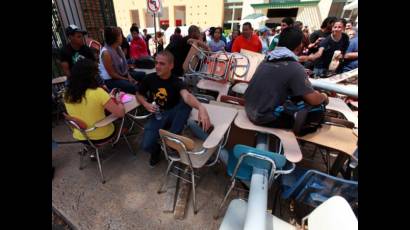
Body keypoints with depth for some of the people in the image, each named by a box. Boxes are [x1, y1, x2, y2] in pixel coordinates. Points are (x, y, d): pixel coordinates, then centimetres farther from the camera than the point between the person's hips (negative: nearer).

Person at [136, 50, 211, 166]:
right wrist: (146, 104, -11)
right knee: (146, 145, -21)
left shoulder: (176, 81, -14)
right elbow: (139, 94, 12)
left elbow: (186, 96, -36)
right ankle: (156, 149, 18)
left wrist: (201, 107, -58)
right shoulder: (150, 79, -5)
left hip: (173, 114, -1)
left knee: (187, 103, -31)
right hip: (157, 116, 1)